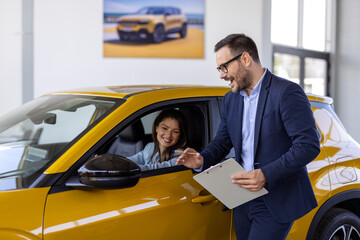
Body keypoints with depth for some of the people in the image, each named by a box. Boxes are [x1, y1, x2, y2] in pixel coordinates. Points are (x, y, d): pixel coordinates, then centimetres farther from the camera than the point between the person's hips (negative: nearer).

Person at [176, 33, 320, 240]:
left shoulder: (287, 92, -12)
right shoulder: (231, 99, 12)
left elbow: (309, 145, -18)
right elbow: (222, 141, 17)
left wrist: (266, 175, -26)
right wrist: (203, 160, -5)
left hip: (278, 200, -7)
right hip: (244, 198, 7)